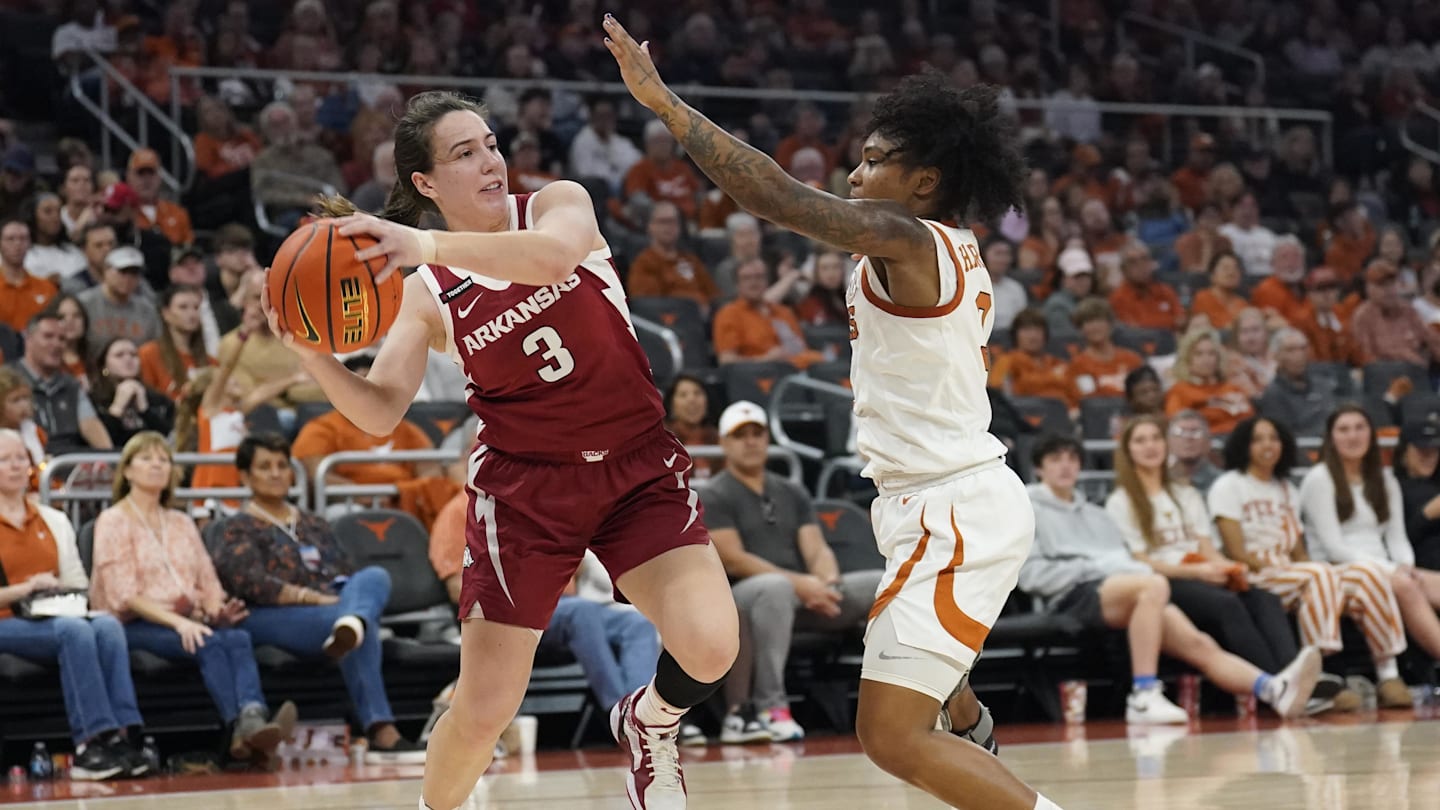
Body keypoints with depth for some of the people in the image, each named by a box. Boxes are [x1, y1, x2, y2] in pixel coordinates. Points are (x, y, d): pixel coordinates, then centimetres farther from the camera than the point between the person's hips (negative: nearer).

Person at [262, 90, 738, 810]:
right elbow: (379, 414, -8)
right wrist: (311, 353, -26)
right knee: (482, 711, -3)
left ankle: (650, 722, 13)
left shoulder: (558, 204, -4)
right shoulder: (428, 295, -1)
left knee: (710, 649, -22)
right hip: (526, 485, 0)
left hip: (638, 467, 0)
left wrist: (430, 245, -40)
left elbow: (556, 254, -29)